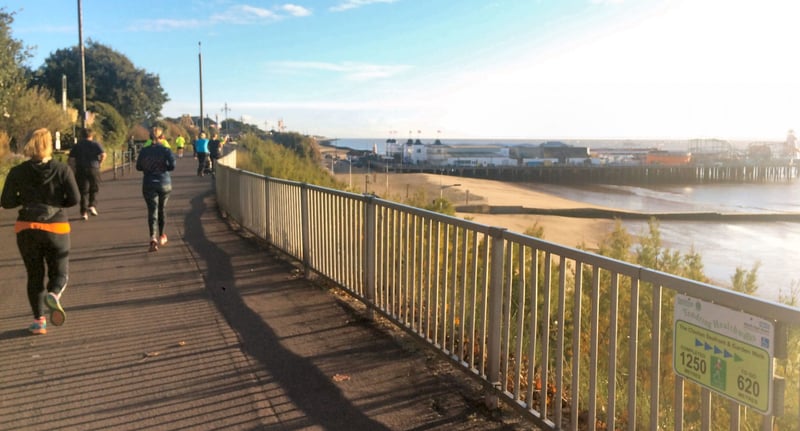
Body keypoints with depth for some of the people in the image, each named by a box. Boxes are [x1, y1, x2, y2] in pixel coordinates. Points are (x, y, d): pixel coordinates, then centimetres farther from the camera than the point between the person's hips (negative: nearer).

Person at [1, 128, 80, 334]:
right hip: (56, 228, -1)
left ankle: (38, 320, 11)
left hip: (26, 228, 1)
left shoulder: (17, 172, -2)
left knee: (34, 275, 13)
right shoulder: (62, 170, -5)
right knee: (59, 273, 10)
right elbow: (74, 198, -10)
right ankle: (53, 295, -23)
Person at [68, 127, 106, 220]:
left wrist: (74, 168, 12)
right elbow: (103, 155, -13)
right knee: (94, 189, 15)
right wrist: (99, 164, -1)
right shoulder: (96, 144, 3)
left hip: (80, 170, 2)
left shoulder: (77, 145, 9)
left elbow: (70, 159, 1)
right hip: (93, 169, -2)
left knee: (83, 191, 6)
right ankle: (92, 205, -5)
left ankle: (84, 212, 0)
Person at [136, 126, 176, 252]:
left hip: (149, 184, 0)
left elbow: (138, 167, 3)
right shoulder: (166, 150, -5)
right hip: (165, 184, 0)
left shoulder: (144, 151, -1)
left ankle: (153, 238, -22)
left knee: (152, 211, -3)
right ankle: (161, 236, 32)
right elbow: (172, 165, -17)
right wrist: (164, 168, 2)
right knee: (162, 209, 18)